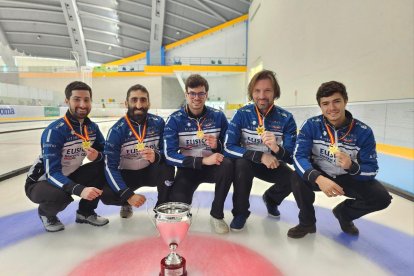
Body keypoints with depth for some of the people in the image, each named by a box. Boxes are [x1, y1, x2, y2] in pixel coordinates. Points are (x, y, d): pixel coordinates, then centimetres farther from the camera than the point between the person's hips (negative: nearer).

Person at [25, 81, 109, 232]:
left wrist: (97, 156, -27)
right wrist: (80, 190, -49)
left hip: (69, 176, 6)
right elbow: (52, 173, -33)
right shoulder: (54, 131, -28)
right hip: (42, 181, -5)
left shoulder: (92, 127, -8)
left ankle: (85, 212, 4)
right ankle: (46, 213, 3)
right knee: (60, 196, -37)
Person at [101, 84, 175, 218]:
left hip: (150, 171, 1)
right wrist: (128, 195, -31)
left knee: (167, 168, -31)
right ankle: (127, 203, 11)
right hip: (126, 174, 0)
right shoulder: (117, 130, -19)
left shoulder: (158, 123, -13)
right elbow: (110, 167, -20)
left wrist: (156, 156, -35)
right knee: (106, 195, -26)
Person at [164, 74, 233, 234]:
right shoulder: (175, 120, -10)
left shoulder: (218, 117, -4)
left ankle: (217, 215, -11)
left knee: (227, 166, -33)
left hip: (212, 166, 2)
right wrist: (203, 161, -27)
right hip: (187, 169, -1)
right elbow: (170, 155, -18)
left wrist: (217, 145, -22)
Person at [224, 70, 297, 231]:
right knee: (241, 164, -34)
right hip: (247, 162, -1)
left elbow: (291, 157, -19)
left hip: (273, 164, 2)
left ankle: (271, 199, 14)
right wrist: (260, 156, -32)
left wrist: (277, 149, -42)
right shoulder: (242, 114, -17)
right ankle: (240, 212, -9)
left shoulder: (286, 118, -15)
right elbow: (228, 147, -23)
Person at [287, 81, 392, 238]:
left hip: (348, 178, 1)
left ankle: (343, 213, 14)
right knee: (298, 179, -30)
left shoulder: (363, 131, -18)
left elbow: (372, 170, -16)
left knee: (382, 197, -19)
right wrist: (318, 178, -44)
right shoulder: (311, 125, -19)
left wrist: (352, 166, -40)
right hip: (319, 175, -1)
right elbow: (299, 156, -27)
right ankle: (307, 223, -2)